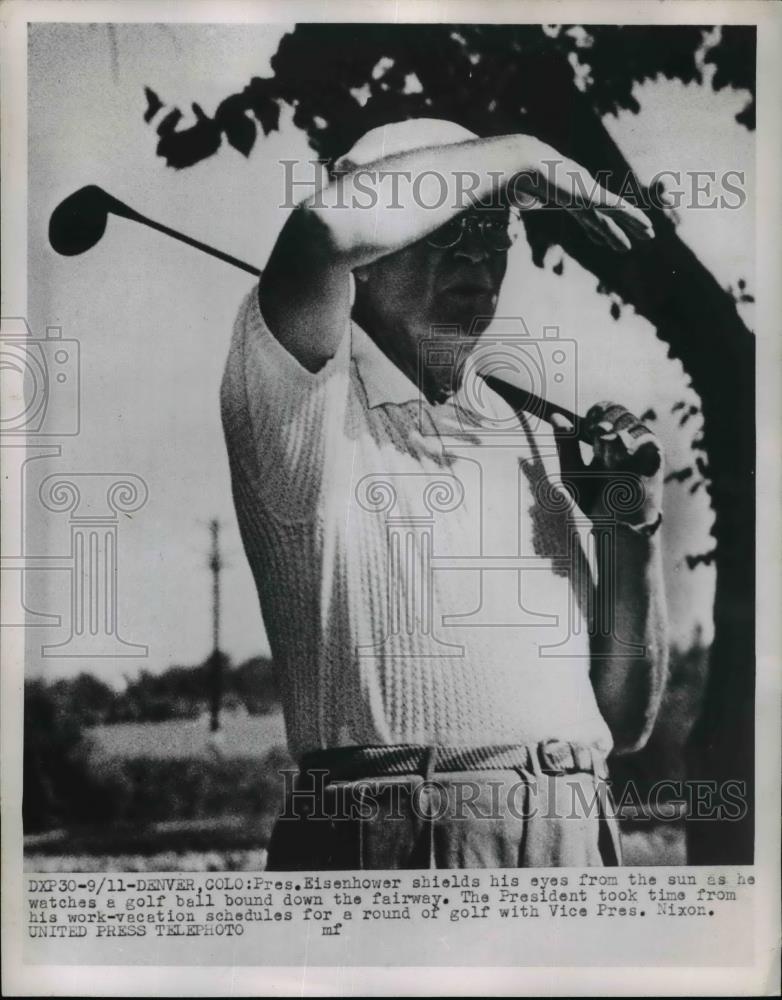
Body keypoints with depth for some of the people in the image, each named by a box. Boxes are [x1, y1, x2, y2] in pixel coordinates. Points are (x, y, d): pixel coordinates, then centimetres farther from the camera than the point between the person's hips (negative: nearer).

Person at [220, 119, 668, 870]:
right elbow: (326, 228, -24)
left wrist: (634, 530, -1)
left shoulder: (543, 443, 14)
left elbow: (626, 723, 14)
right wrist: (520, 156, -8)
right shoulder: (308, 410, -1)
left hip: (577, 839, 5)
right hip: (393, 840, -5)